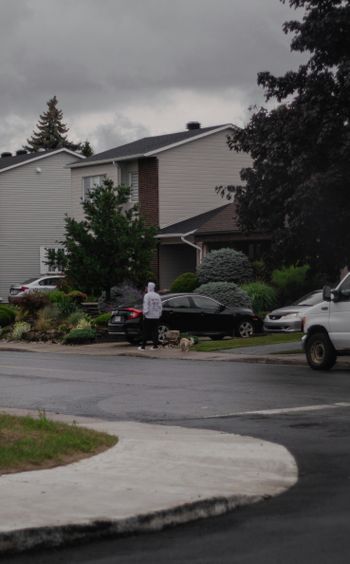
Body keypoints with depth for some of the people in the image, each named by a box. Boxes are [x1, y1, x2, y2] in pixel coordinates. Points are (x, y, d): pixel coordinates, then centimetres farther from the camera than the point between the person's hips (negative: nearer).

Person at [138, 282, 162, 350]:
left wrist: (144, 313, -6)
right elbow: (160, 306, 9)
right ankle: (155, 345, 6)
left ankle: (143, 346, 1)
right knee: (155, 331, 8)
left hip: (148, 316, -5)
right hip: (156, 316, 5)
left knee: (145, 332, 1)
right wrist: (159, 314, 16)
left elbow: (146, 306, -15)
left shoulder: (147, 295, -10)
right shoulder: (157, 296, 7)